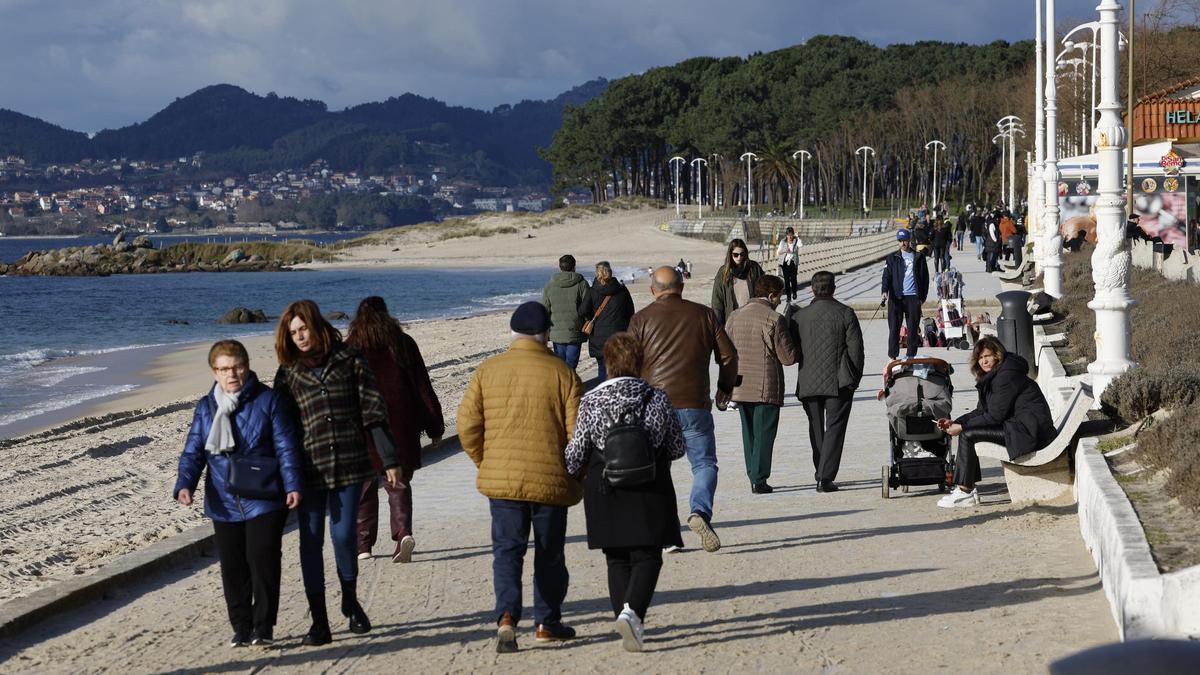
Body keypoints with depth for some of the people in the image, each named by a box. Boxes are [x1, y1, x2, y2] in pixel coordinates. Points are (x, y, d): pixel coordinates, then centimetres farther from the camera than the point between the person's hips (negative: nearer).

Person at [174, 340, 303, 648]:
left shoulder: (267, 400, -3)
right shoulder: (205, 408, 8)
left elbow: (286, 447, -5)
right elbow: (193, 452, 5)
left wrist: (292, 485, -14)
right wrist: (185, 484, -11)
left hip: (264, 502, -4)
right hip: (224, 505, 4)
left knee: (263, 561, -7)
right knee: (233, 568, 9)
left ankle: (263, 627, 4)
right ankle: (241, 628, 19)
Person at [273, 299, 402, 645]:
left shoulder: (349, 361, 3)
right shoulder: (289, 372, 7)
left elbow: (373, 412, 2)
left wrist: (389, 460, -2)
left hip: (349, 464, -1)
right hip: (309, 469, 1)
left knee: (343, 535, -4)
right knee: (311, 541, -1)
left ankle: (350, 602, 23)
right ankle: (319, 622, 4)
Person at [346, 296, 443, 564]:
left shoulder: (350, 348, 0)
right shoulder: (403, 343, 3)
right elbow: (423, 388, 3)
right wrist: (435, 427, 9)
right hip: (401, 427, 1)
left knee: (364, 487, 11)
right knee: (399, 484, 9)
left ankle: (363, 544, 12)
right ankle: (403, 531, -15)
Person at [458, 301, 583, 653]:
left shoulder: (487, 371, 0)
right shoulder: (563, 374, -6)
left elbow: (467, 425, 0)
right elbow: (577, 431, -7)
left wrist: (485, 462, 15)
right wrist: (578, 476, 7)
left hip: (501, 478, 1)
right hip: (551, 480, -1)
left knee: (507, 550, 5)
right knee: (549, 554, 14)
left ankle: (507, 616, -15)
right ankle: (547, 623, 22)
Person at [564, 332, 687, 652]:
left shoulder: (591, 401, -5)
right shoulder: (657, 399, -4)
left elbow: (575, 454, -3)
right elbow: (678, 448, 3)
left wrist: (578, 472, 19)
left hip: (605, 492, 1)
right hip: (650, 491, -1)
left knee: (617, 559, 13)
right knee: (647, 556, 2)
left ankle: (625, 616, 10)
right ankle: (632, 611, -22)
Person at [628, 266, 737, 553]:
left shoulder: (641, 319, 3)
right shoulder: (703, 314, 6)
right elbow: (729, 355, 6)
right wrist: (725, 388, 22)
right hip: (694, 405, 0)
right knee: (705, 463, 9)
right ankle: (700, 512, -18)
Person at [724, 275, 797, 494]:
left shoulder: (734, 317, 6)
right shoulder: (774, 319, -11)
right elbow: (788, 357, -10)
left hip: (741, 387, 5)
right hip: (767, 387, -5)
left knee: (749, 433, 14)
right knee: (764, 433, 0)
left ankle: (754, 478, 18)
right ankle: (759, 480, -3)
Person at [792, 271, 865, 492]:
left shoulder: (799, 317, 0)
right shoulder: (845, 314, -5)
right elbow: (856, 349, -5)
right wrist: (855, 378, 5)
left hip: (808, 383, 2)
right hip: (839, 383, -2)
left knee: (816, 430, 16)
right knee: (834, 428, 0)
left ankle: (821, 474, 22)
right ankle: (826, 477, -9)